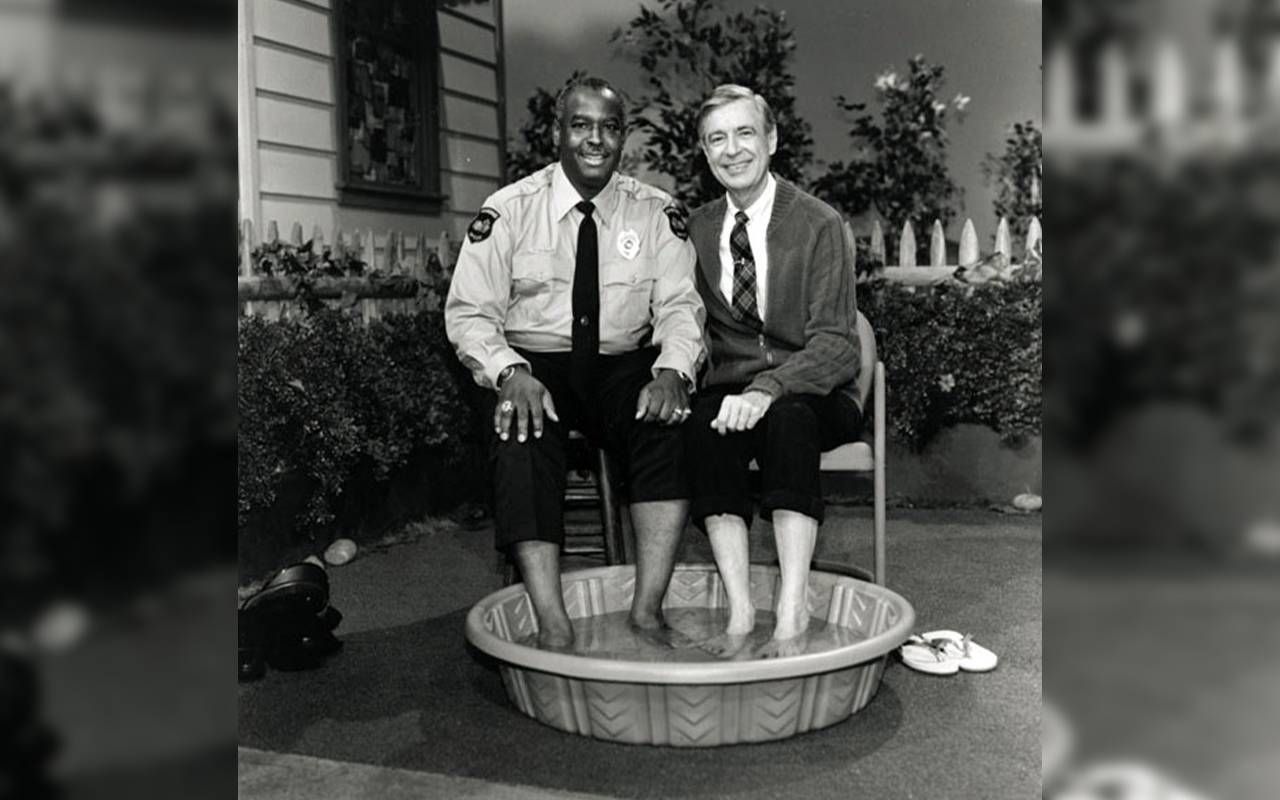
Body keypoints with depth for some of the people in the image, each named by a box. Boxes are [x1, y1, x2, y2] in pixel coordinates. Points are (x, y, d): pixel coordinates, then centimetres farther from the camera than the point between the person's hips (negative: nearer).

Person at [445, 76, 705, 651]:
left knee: (671, 421, -29)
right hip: (533, 363, -1)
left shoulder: (656, 212, 5)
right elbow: (468, 313, -3)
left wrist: (672, 371, -21)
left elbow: (679, 305, 1)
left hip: (625, 365, 1)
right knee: (521, 433, -33)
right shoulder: (508, 212, 1)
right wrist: (510, 372, -23)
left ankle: (647, 609, -27)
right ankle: (552, 624, -33)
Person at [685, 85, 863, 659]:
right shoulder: (696, 230, 11)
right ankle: (739, 614, -32)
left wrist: (767, 389, -29)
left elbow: (835, 343, -12)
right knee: (703, 424, -31)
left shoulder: (819, 224, -4)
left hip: (812, 394, -2)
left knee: (787, 417, -37)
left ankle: (792, 617, -37)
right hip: (730, 389, 3)